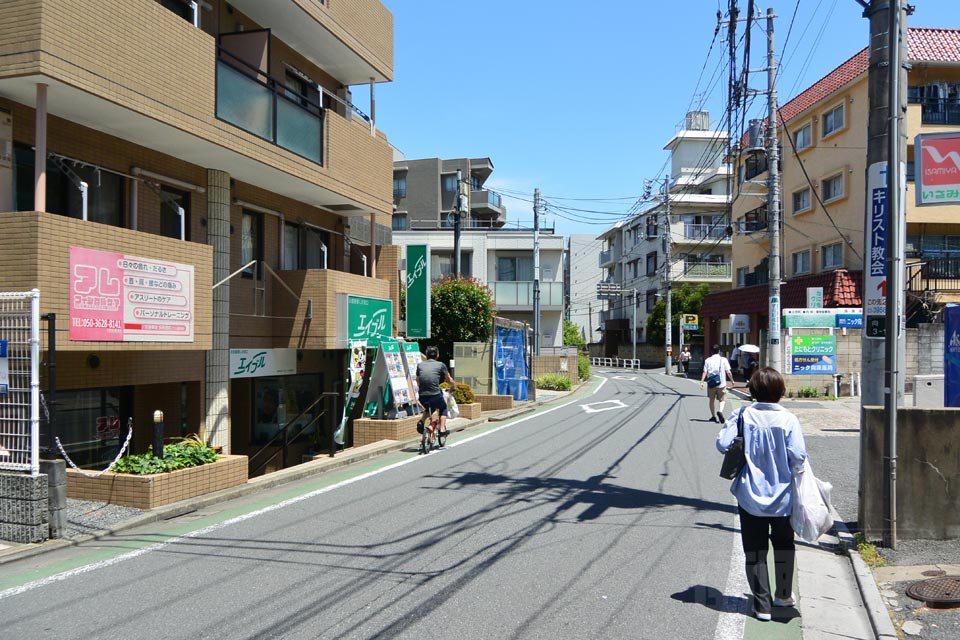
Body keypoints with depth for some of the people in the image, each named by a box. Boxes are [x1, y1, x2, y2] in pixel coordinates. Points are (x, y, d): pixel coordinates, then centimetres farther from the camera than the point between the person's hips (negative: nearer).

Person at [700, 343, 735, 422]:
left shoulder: (708, 360, 2)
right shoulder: (723, 360, -2)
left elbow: (705, 372, -4)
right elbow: (728, 372, -3)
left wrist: (702, 382, -2)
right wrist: (732, 380, 11)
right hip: (721, 383, -1)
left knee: (712, 399, 15)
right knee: (722, 399, 8)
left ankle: (713, 416, 20)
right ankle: (720, 411, -20)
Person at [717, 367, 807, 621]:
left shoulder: (742, 416, -10)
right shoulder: (789, 419, -13)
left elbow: (722, 443, -13)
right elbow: (798, 456, -16)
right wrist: (794, 469, 6)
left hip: (750, 497, -1)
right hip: (782, 497, 1)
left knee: (755, 551, 9)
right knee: (784, 545, 23)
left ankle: (762, 604, 12)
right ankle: (784, 595, 38)